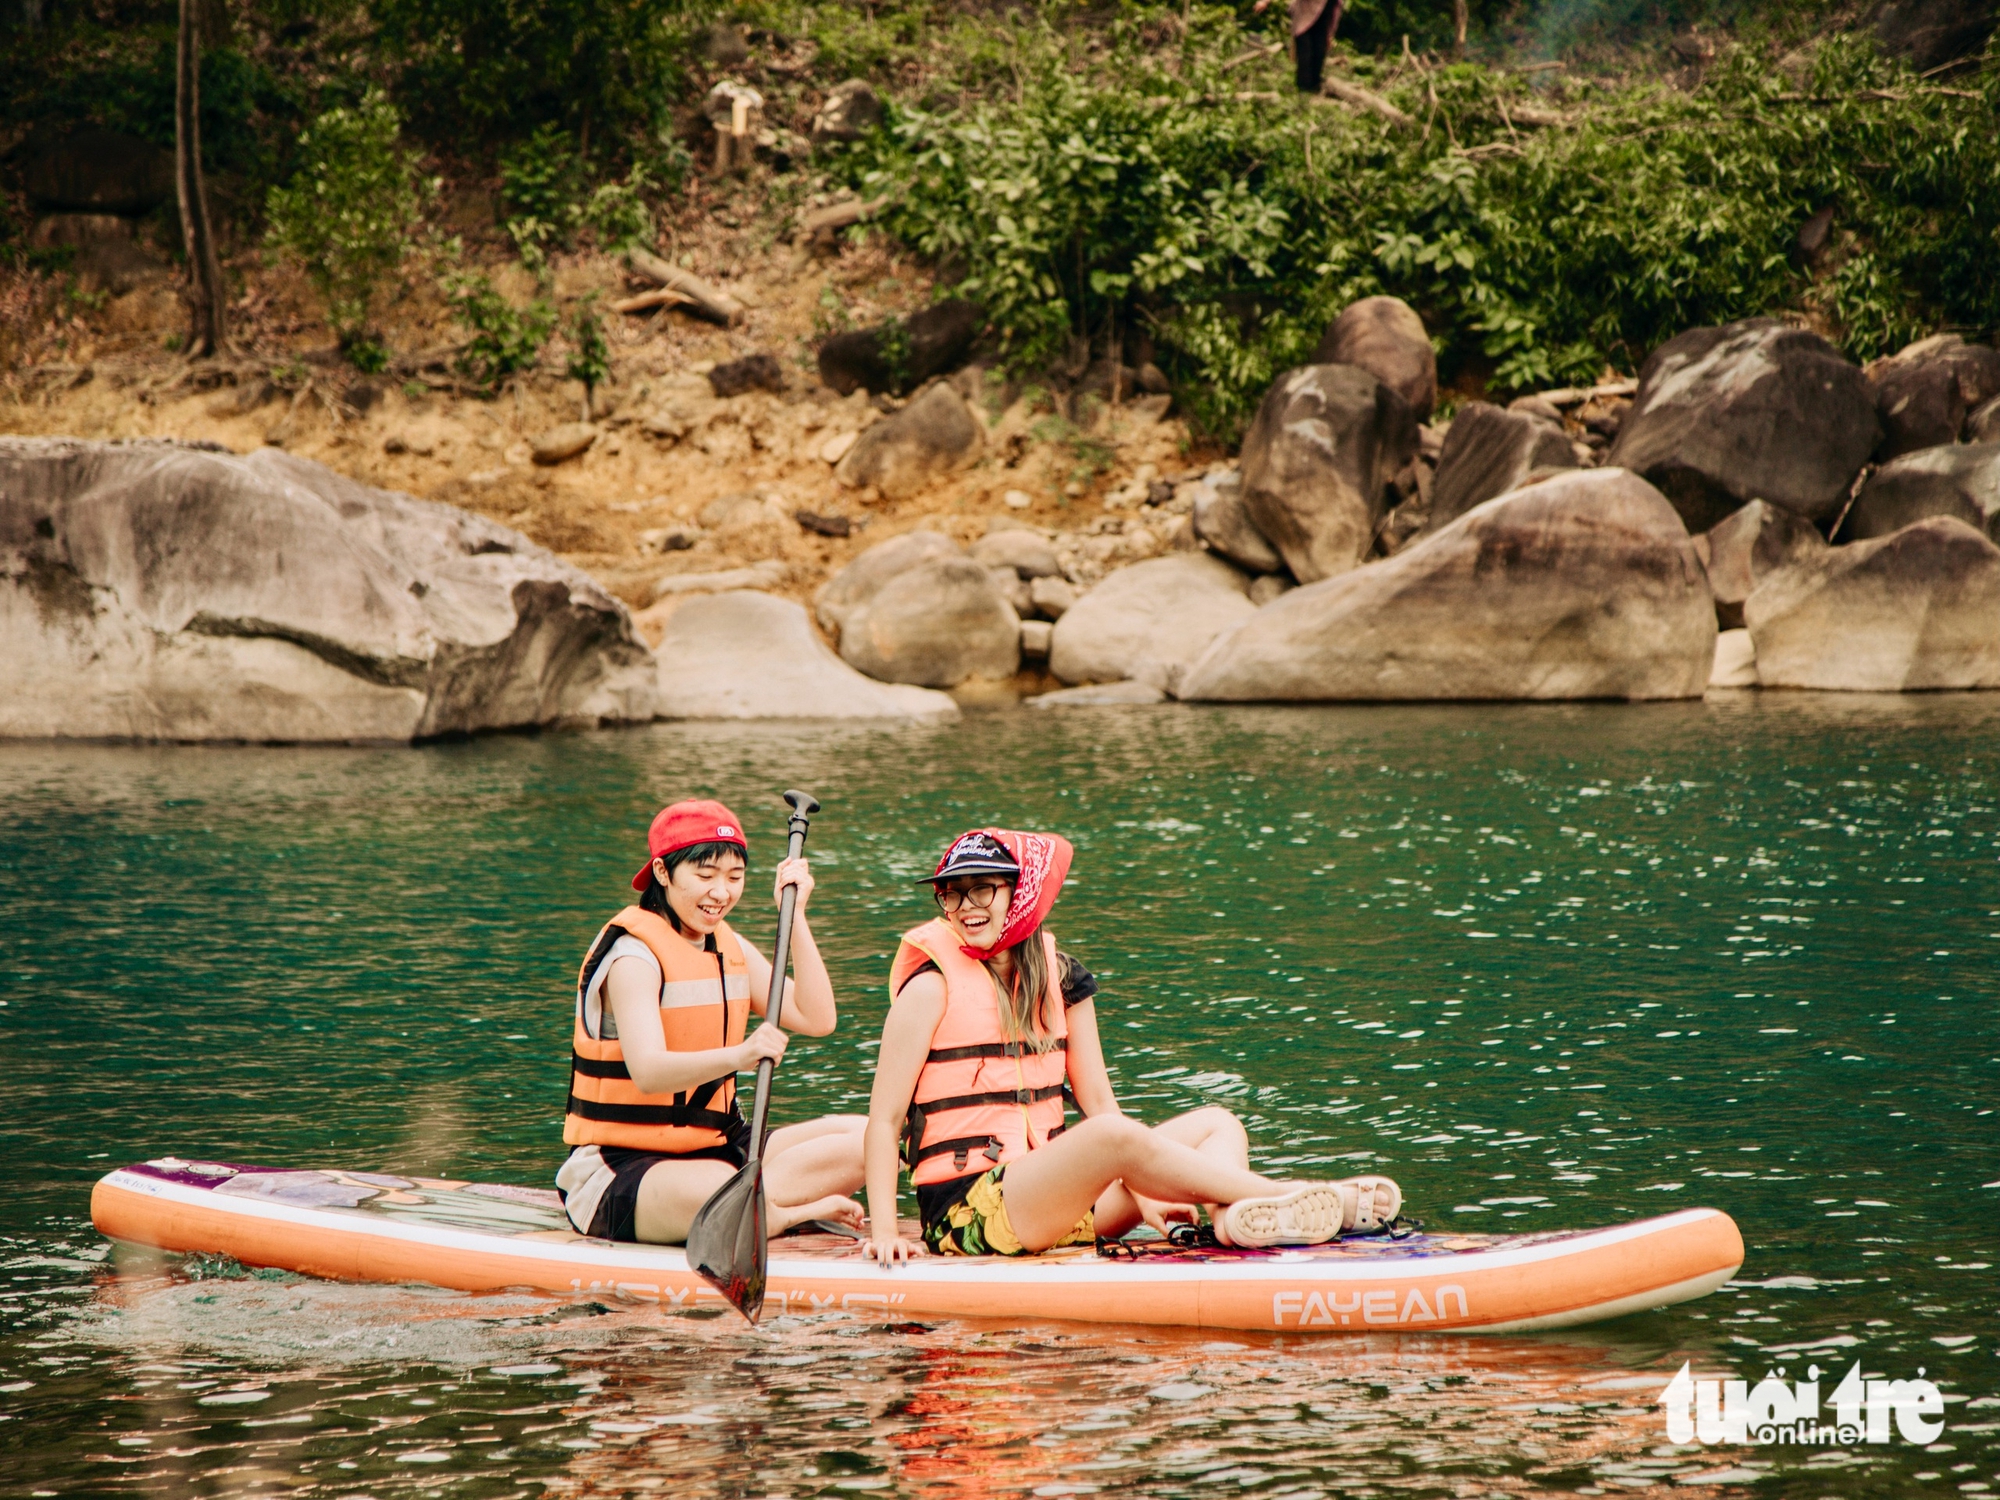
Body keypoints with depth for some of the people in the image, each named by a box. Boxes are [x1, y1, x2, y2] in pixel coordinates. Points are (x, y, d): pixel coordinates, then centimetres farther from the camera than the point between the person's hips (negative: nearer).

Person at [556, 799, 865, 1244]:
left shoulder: (729, 948, 12)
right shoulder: (633, 954, -14)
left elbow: (817, 1019, 1)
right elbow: (647, 1071, -30)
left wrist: (795, 917, -3)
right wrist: (738, 1055, -47)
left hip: (714, 1150, 8)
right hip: (622, 1167, -8)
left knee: (863, 1139, -10)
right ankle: (809, 1209, -14)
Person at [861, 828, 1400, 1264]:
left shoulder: (1060, 978, 11)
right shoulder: (931, 985, -5)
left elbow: (1098, 1098, 7)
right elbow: (884, 1119, -8)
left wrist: (1140, 1193, -9)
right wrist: (885, 1232, -17)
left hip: (1051, 1197, 7)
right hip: (969, 1208, -7)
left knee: (1216, 1123, -1)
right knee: (1113, 1135, -32)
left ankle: (1233, 1217, -37)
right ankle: (1307, 1200, -31)